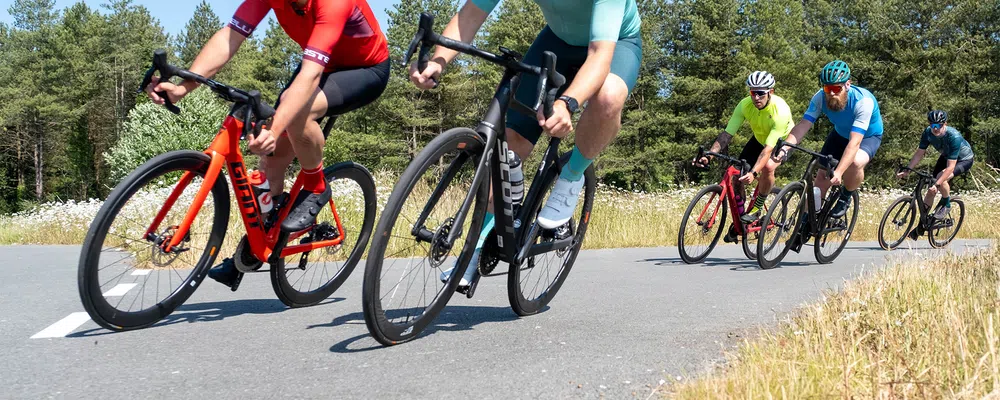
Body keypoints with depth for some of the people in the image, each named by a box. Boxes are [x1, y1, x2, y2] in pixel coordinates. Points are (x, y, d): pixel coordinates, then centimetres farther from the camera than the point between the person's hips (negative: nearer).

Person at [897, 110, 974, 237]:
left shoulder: (954, 137, -38)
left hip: (964, 160, -6)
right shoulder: (928, 132, -22)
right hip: (946, 156, 6)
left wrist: (937, 184, -48)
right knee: (931, 189, -1)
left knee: (941, 178, -33)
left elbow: (950, 166, -40)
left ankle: (946, 205, -6)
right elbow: (919, 153, -12)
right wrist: (906, 171, -22)